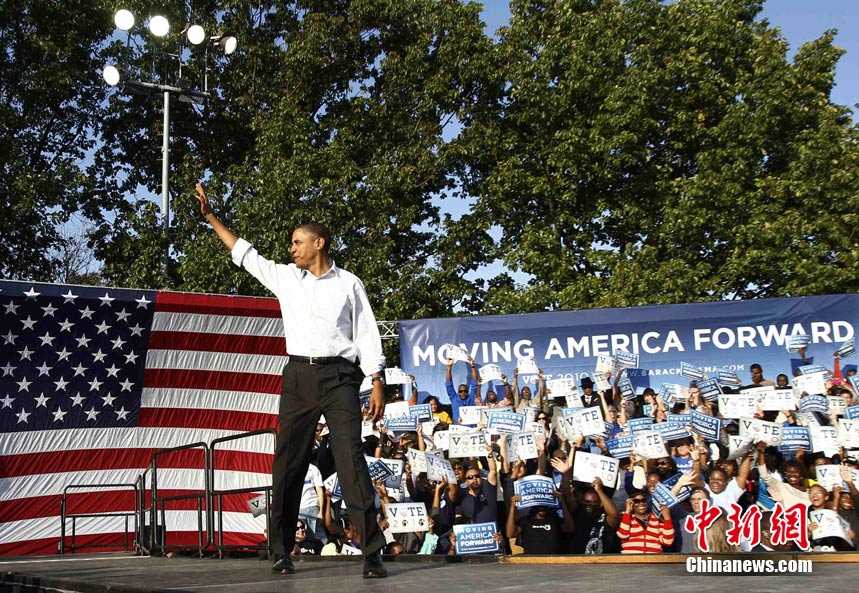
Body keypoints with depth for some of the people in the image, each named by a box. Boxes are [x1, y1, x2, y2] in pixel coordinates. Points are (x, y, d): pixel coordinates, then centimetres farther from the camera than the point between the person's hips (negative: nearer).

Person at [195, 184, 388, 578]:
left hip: (339, 376, -4)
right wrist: (210, 217, 24)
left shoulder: (348, 284, 6)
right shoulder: (285, 277, 15)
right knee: (288, 463, 2)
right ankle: (282, 551, 10)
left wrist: (377, 385, -3)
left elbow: (367, 336, 4)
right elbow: (244, 254, 24)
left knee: (351, 461, -11)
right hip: (298, 375, 4)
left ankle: (372, 555, -12)